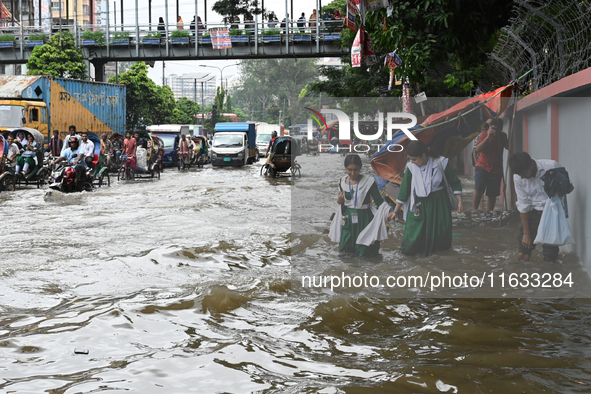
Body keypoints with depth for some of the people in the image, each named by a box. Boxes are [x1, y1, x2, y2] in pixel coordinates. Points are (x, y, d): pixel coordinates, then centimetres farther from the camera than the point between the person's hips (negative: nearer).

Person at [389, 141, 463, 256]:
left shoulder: (441, 163, -12)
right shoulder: (411, 167, -7)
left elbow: (455, 183, 1)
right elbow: (404, 190, 1)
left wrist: (459, 201, -5)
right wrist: (395, 212, 3)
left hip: (439, 204, -1)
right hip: (419, 206, 1)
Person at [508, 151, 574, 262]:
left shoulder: (552, 167, -16)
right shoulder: (518, 177, -9)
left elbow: (569, 187, -4)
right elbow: (523, 205, -3)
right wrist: (526, 233, -3)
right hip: (533, 214, 2)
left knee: (549, 258, -7)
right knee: (522, 256, -6)